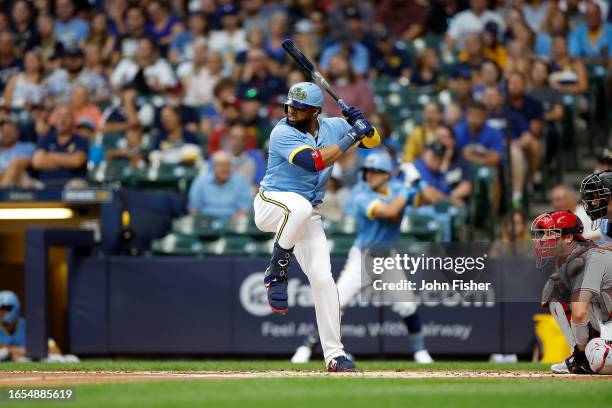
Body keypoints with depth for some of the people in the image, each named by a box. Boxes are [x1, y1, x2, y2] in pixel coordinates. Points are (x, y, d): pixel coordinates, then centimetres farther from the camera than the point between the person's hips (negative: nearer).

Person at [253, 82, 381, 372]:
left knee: (323, 278, -7)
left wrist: (362, 125, -11)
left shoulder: (333, 127, 2)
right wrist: (351, 137, -26)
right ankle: (277, 271, -22)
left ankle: (334, 355, -1)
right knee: (300, 205, -42)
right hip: (271, 203, -5)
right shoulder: (283, 133, -17)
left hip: (308, 217, 5)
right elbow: (315, 161, -29)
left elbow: (373, 141, 12)